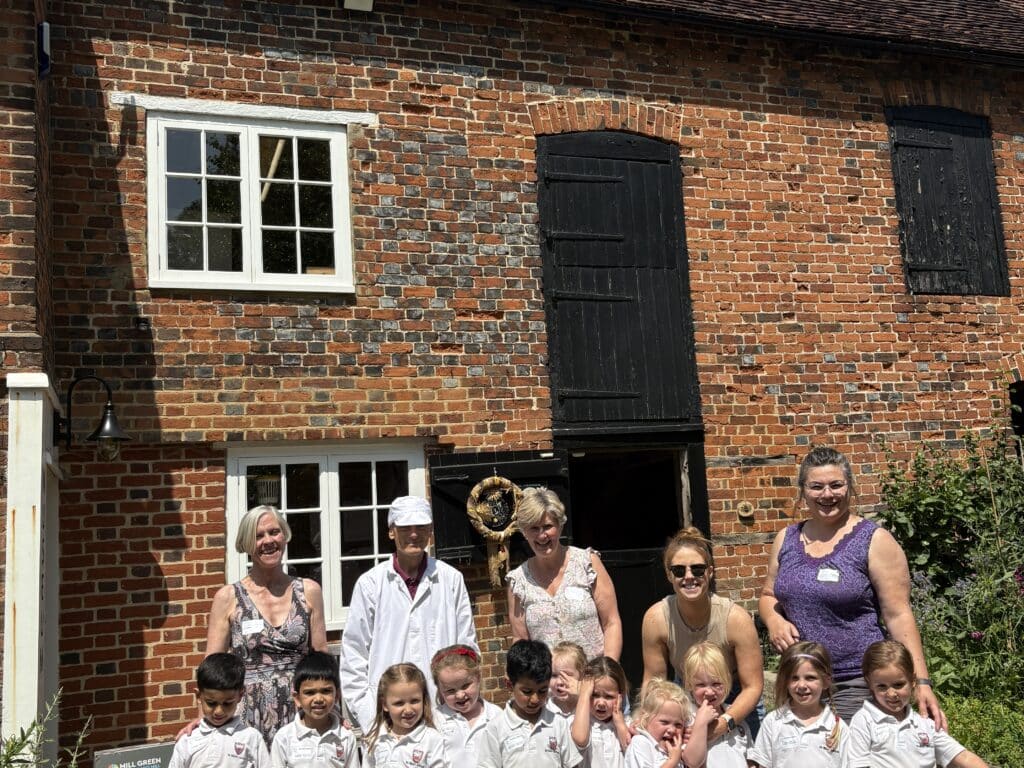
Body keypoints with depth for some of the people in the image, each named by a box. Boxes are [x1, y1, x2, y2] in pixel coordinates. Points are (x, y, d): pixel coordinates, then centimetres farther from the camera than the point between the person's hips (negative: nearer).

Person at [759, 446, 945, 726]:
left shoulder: (874, 541, -6)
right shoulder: (786, 539, 7)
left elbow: (899, 616, -9)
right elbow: (768, 596, 18)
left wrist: (921, 682, -15)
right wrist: (773, 620, -4)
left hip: (857, 684, -4)